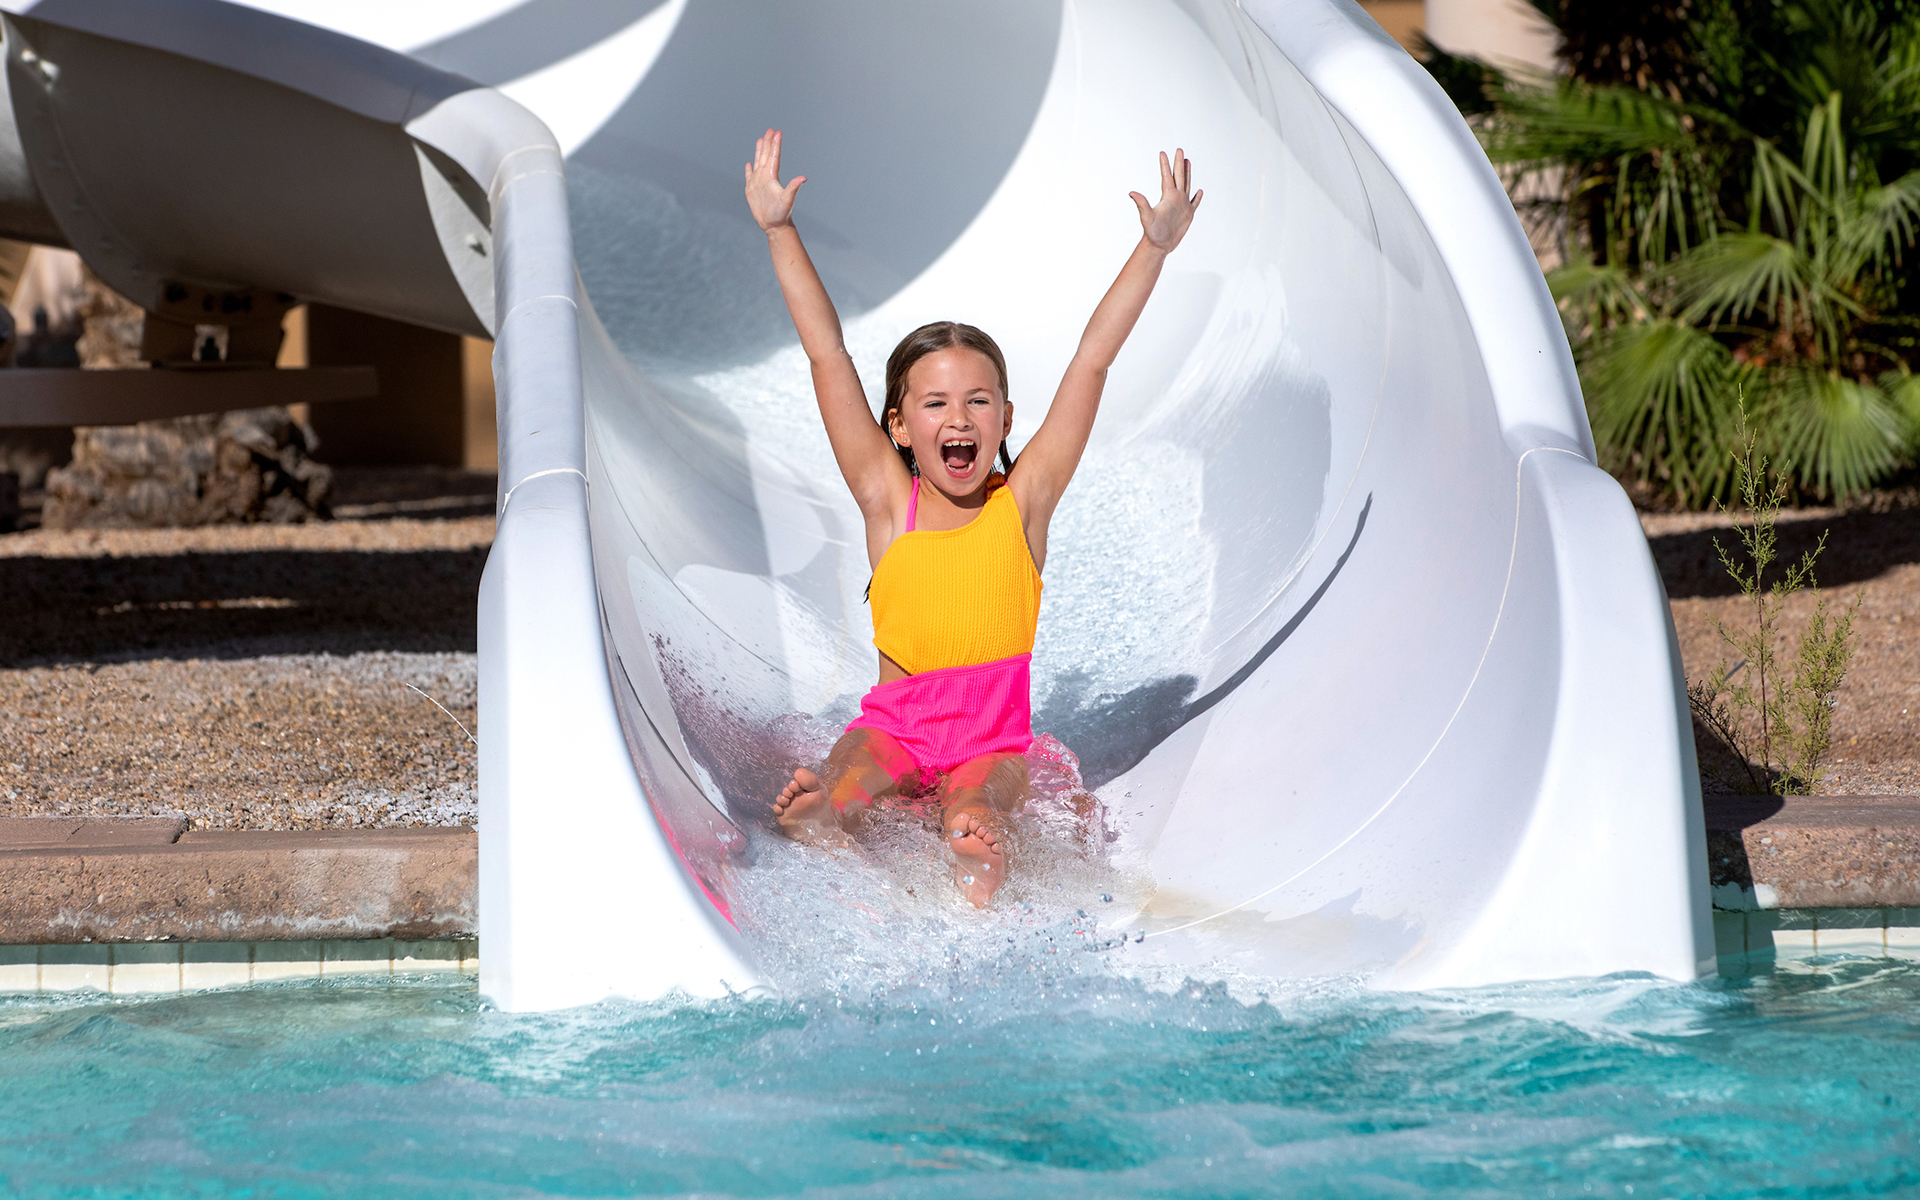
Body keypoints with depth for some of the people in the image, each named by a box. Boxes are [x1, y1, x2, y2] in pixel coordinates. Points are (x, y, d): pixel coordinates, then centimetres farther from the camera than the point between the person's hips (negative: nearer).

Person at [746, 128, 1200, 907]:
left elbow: (1093, 358, -5)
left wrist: (1155, 248, -10)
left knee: (971, 831, -33)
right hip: (892, 724, 1)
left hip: (993, 740, -1)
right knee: (808, 820, -27)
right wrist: (779, 230, -4)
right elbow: (827, 354, -2)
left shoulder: (1021, 503, -1)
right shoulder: (889, 502, 0)